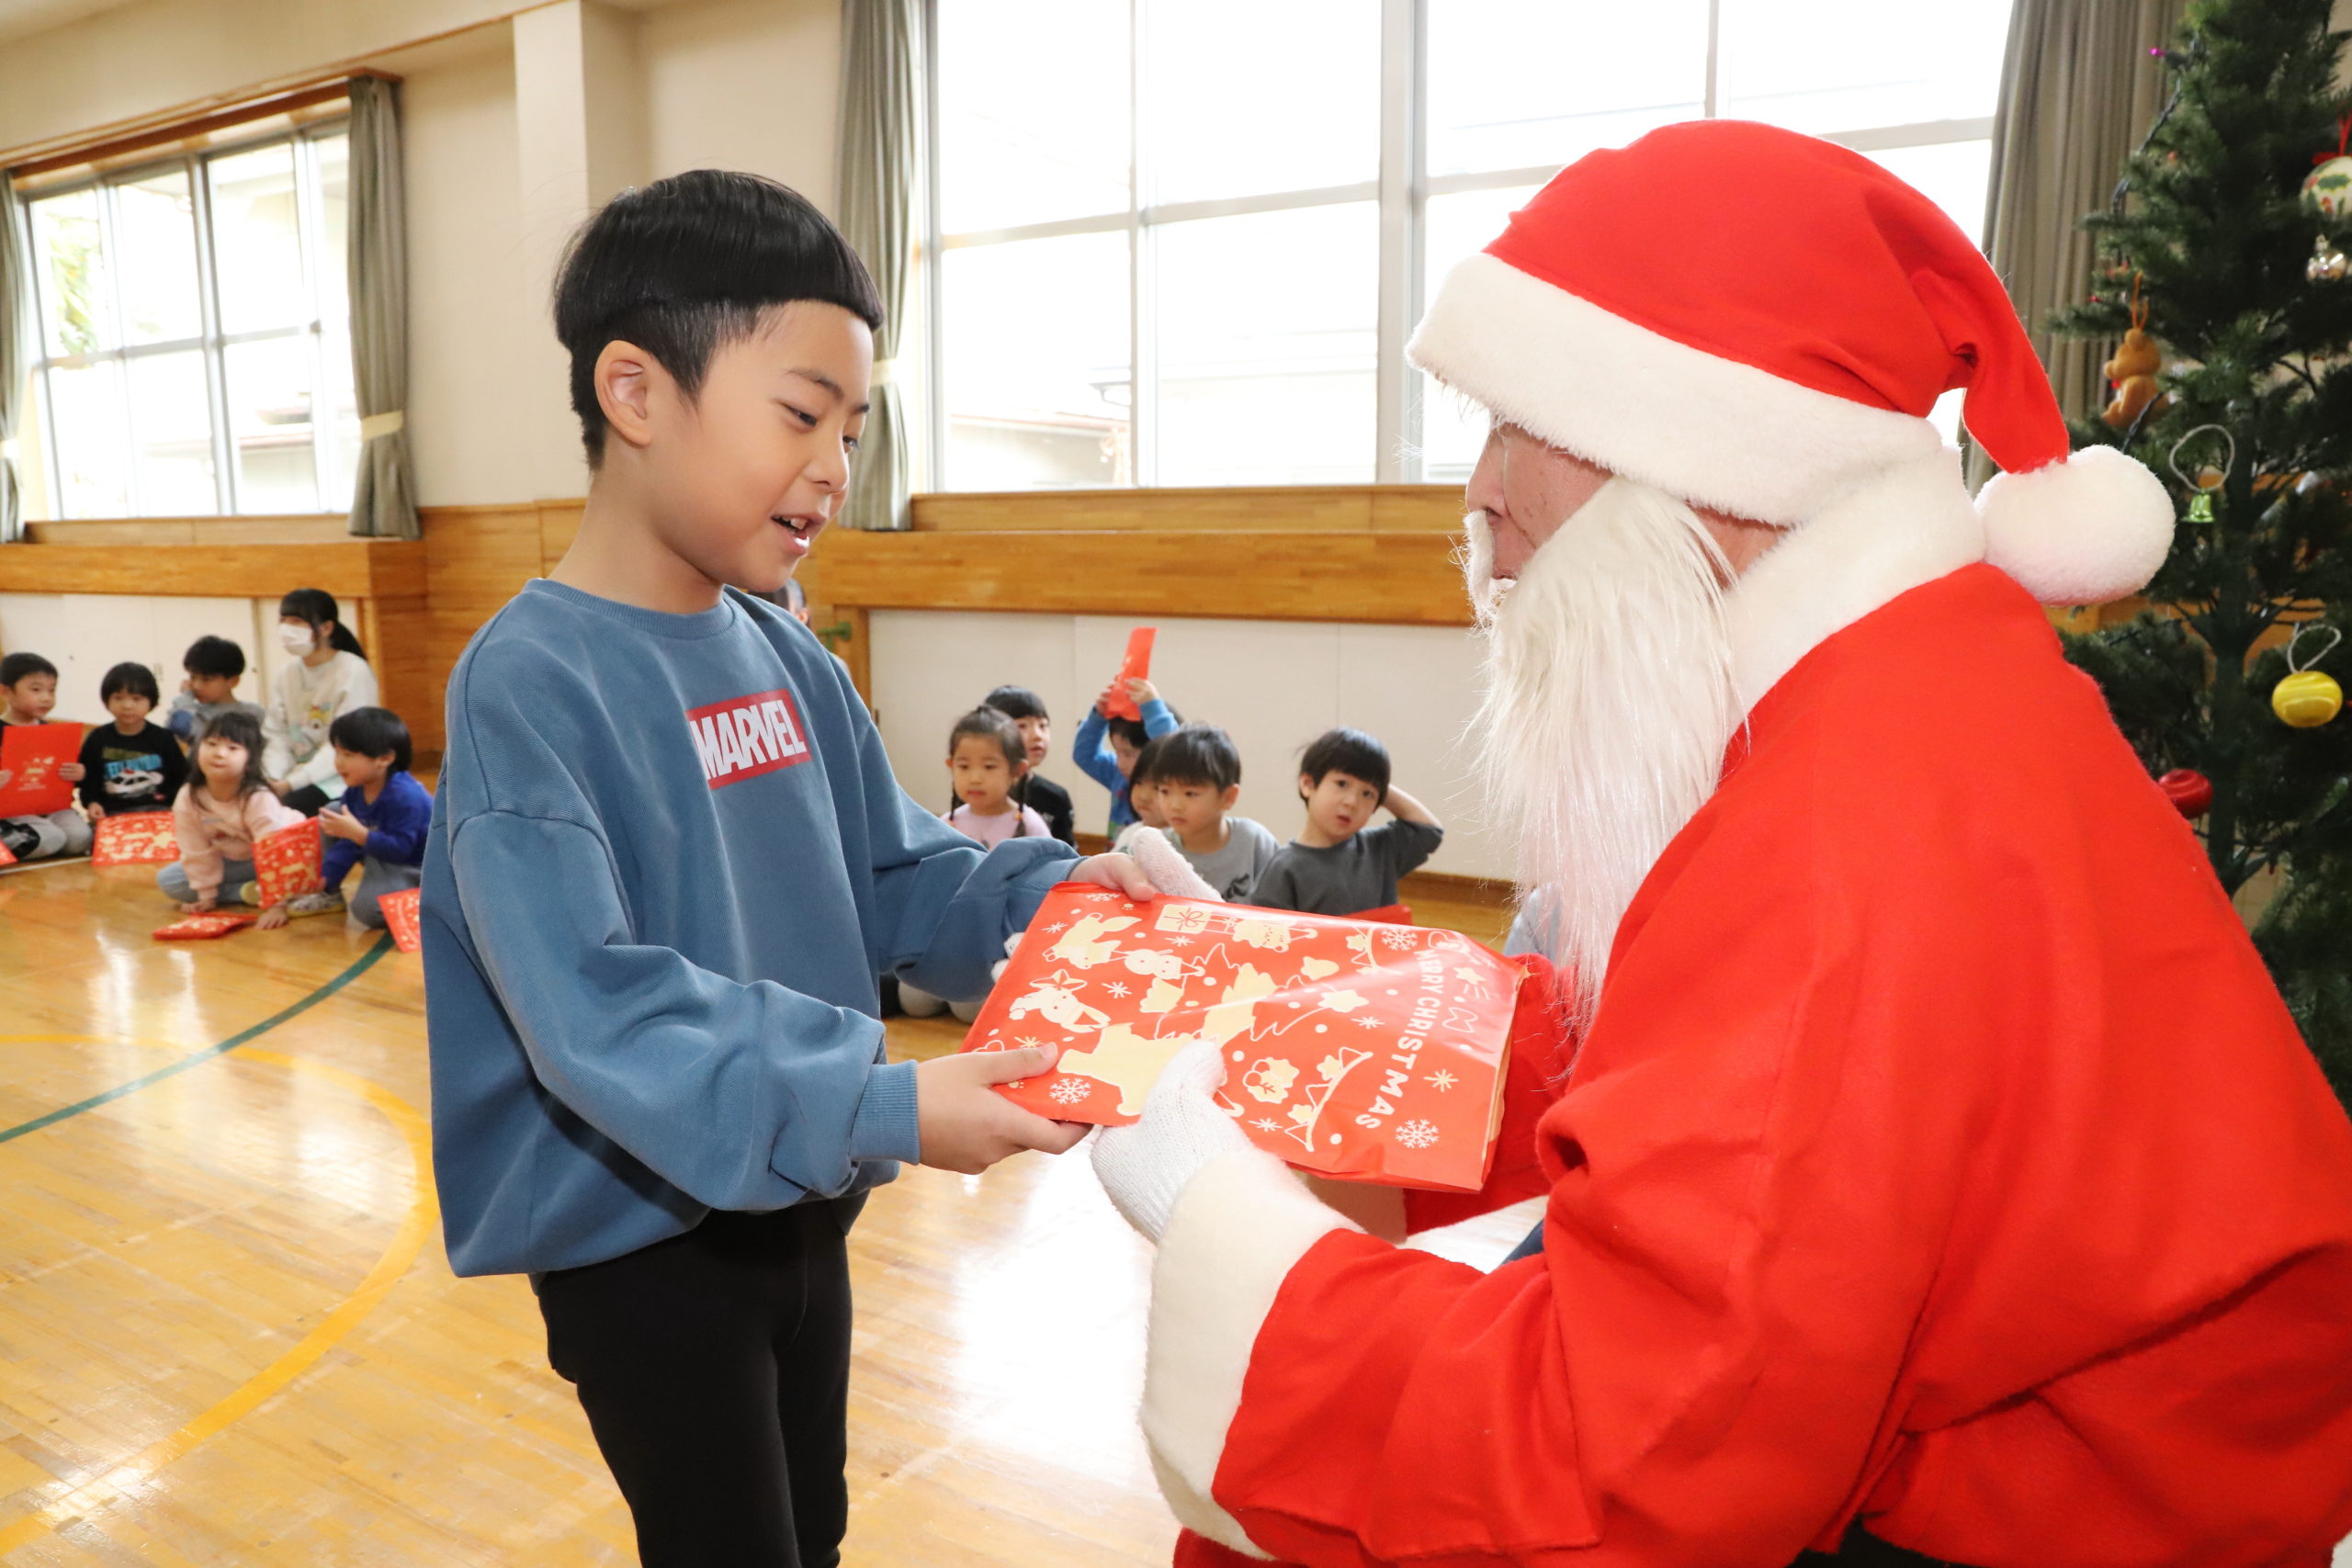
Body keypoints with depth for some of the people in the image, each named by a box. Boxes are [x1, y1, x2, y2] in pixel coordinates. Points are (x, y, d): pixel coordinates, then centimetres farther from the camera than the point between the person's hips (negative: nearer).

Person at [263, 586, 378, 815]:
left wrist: (291, 783, -19)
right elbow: (277, 736, 6)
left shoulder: (354, 672, -11)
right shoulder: (285, 677, 10)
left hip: (339, 779, -6)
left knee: (288, 807, -29)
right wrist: (273, 779, -14)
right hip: (300, 777, 6)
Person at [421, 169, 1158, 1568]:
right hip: (642, 1238, -7)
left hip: (800, 1204, 7)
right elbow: (597, 1014, -31)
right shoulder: (531, 684, -22)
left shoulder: (791, 662, 0)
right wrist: (876, 1110, -37)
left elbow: (892, 876, 7)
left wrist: (1043, 896, -11)